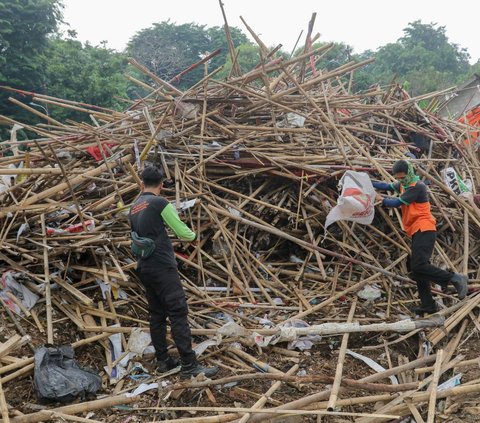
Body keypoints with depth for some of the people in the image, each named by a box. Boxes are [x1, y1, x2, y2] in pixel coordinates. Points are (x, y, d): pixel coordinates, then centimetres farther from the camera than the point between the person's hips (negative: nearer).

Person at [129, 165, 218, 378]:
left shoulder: (133, 208, 14)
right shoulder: (160, 203, -9)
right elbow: (183, 232, -7)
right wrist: (193, 235, 15)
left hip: (144, 268, 9)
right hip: (162, 267, -8)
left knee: (157, 315, 14)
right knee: (178, 314, -8)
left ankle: (163, 360, 19)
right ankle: (189, 365, -9)